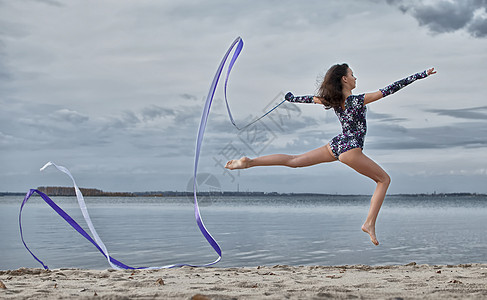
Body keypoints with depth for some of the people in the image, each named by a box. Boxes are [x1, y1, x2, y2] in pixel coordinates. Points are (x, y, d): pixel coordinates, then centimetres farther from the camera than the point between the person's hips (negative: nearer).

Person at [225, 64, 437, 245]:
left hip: (336, 145, 7)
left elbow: (310, 99, 17)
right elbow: (391, 89, -16)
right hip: (350, 149, -6)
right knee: (384, 180, 7)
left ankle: (249, 162, 4)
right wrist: (423, 74, -10)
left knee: (294, 160, 13)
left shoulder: (332, 100, 1)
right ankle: (370, 223, -4)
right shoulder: (359, 100, -16)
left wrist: (290, 98, 39)